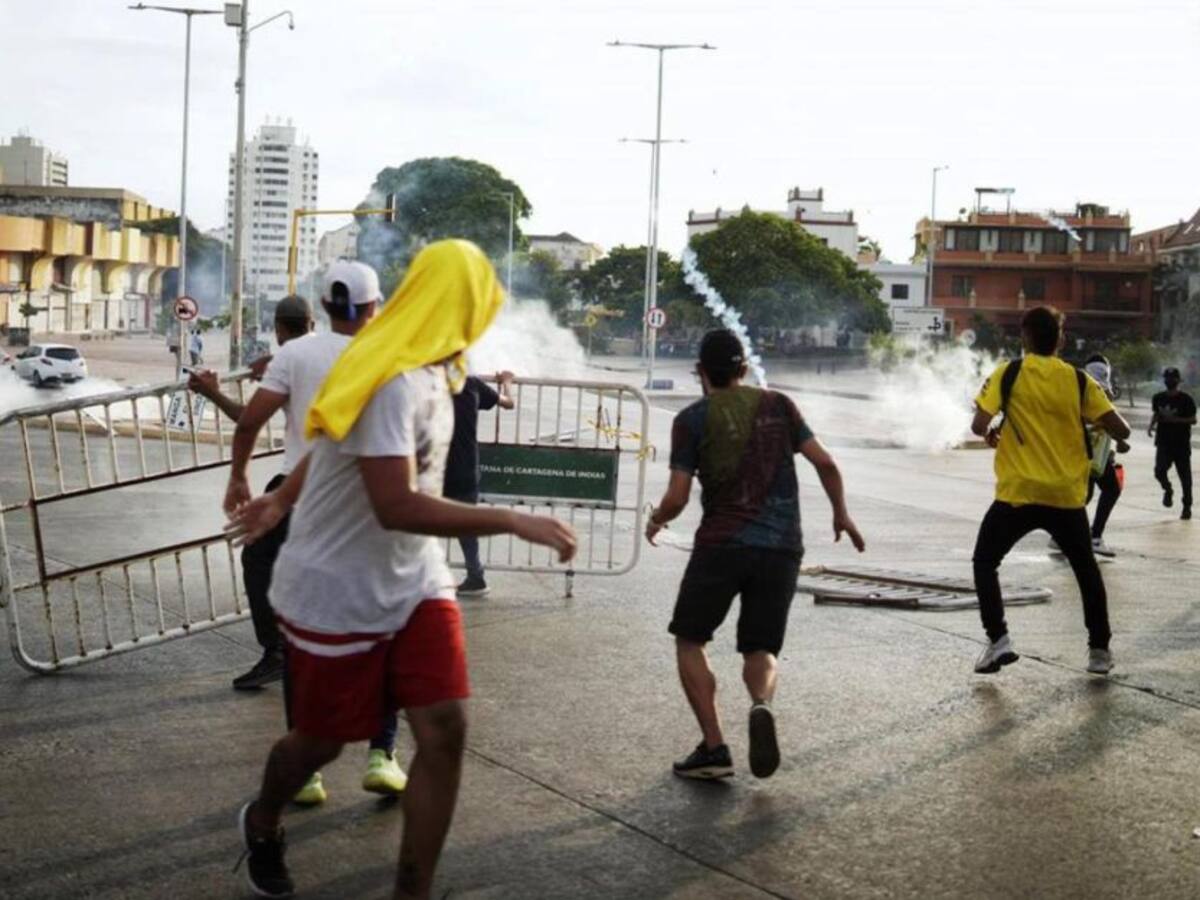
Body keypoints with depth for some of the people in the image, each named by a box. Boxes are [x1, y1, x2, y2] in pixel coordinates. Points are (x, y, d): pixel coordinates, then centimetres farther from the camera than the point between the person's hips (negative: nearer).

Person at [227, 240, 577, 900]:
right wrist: (515, 522, -32)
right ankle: (262, 826, 45)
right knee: (321, 740, 12)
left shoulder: (430, 369, 4)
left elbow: (334, 446, 17)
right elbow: (396, 505, -34)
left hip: (413, 585, 7)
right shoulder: (392, 380, -26)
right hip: (338, 595, -7)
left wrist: (283, 502, 28)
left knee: (445, 731, -6)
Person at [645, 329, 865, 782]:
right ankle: (762, 703, -20)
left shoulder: (692, 419, 0)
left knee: (689, 641, 14)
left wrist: (656, 519, 16)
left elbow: (677, 498, -4)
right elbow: (825, 464, 5)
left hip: (722, 544, -3)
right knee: (761, 650, 15)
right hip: (782, 547, 3)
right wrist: (841, 514, 19)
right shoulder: (778, 406, 9)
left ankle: (714, 748, 3)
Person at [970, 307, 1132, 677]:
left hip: (1019, 493, -2)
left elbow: (979, 425, -12)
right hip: (1067, 496, 2)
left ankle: (998, 640, -3)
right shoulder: (1079, 379, 1)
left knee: (985, 562, 13)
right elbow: (1120, 430, -2)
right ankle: (1100, 650, 21)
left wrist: (991, 434, 11)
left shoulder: (1008, 374, -4)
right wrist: (1101, 424, 19)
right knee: (1087, 569, 21)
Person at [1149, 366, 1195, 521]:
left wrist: (1176, 419, -20)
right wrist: (1152, 424, -1)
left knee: (1184, 475, 3)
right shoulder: (1159, 398, 5)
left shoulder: (1186, 399, -7)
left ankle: (1187, 506, 16)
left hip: (1182, 444, -2)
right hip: (1163, 442, 2)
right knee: (1160, 471, -16)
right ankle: (1168, 490, 16)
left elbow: (1193, 420, -7)